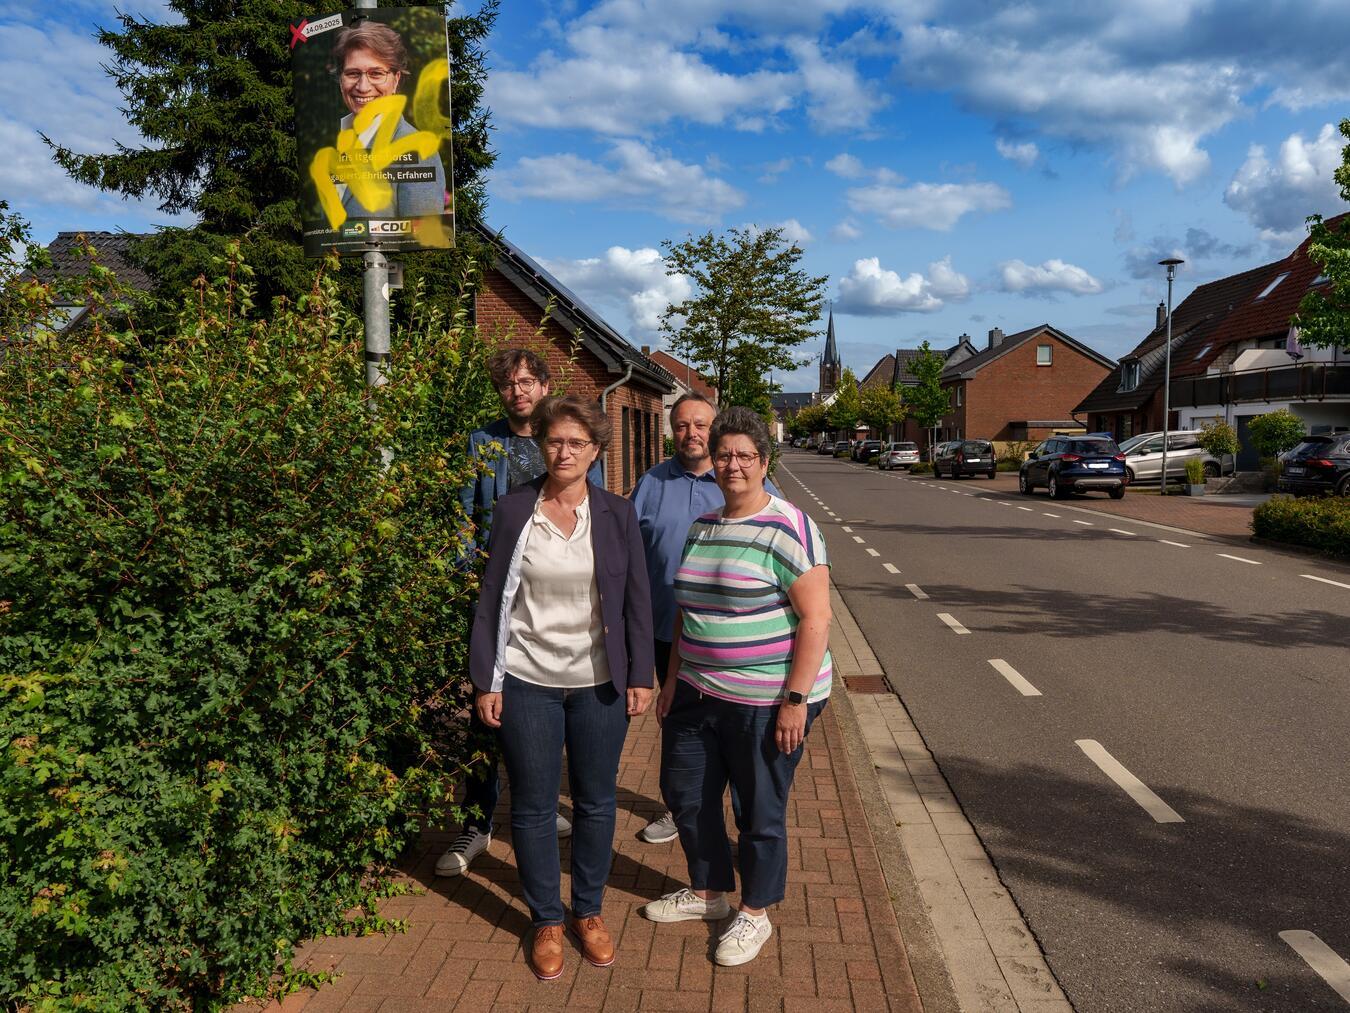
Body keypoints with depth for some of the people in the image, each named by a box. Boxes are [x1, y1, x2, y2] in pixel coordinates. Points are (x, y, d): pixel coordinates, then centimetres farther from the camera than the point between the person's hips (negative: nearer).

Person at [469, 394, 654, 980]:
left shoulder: (617, 514, -1)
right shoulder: (514, 509, -4)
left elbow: (636, 601, 2)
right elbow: (491, 599, -1)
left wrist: (640, 677, -1)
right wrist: (485, 681, -2)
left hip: (598, 683, 1)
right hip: (527, 683, -1)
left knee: (596, 802, 12)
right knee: (533, 806, 9)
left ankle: (588, 911, 32)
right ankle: (546, 921, 28)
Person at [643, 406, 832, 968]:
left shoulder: (788, 528, -15)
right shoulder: (701, 527, 8)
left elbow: (816, 617, -18)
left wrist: (796, 699, -20)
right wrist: (674, 678, 14)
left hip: (766, 703, -7)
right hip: (699, 694, 8)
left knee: (760, 811, 9)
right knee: (685, 793, 18)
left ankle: (755, 913, 31)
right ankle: (707, 892, 40)